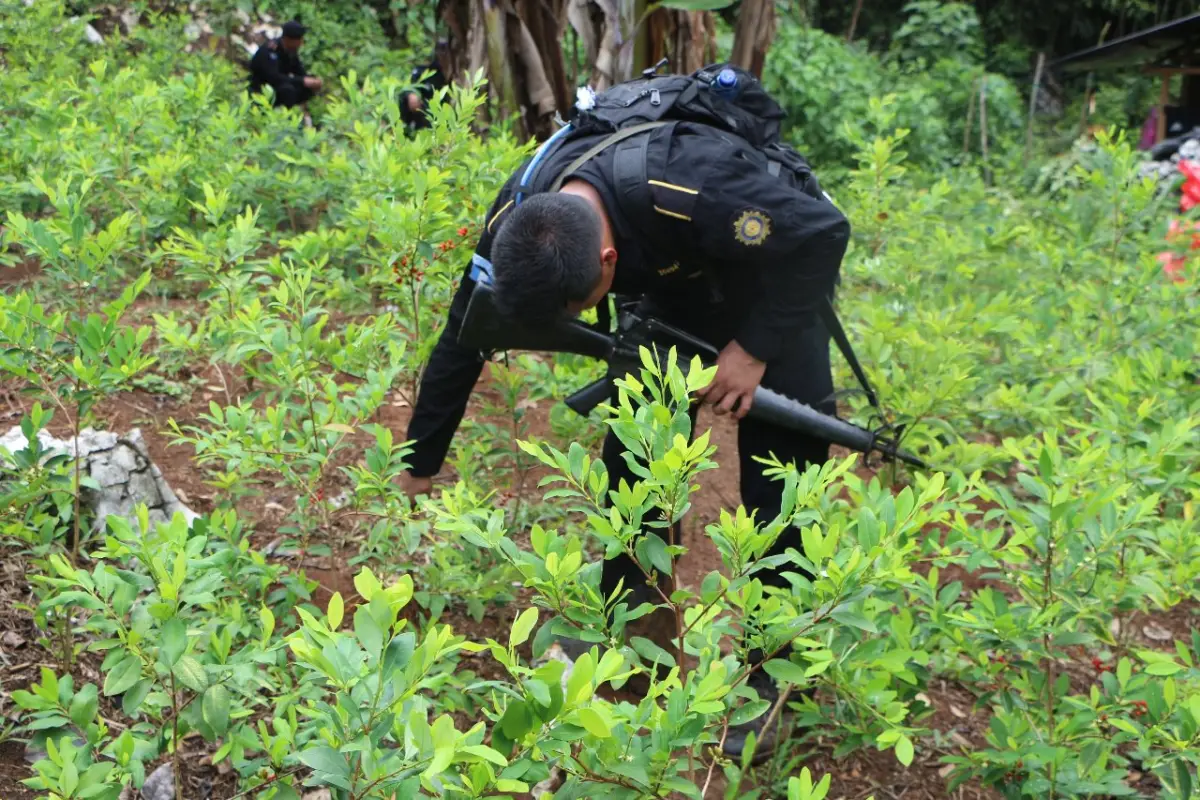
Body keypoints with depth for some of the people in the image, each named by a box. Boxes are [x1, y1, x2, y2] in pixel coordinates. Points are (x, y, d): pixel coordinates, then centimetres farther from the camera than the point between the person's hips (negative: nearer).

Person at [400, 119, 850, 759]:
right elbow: (461, 342, -12)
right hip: (675, 286, 5)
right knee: (634, 449, 0)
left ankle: (768, 675, 6)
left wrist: (755, 348, -29)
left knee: (780, 475, -9)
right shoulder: (518, 221, -24)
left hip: (775, 275, -5)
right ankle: (638, 629, 18)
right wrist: (416, 469, -4)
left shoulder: (691, 189, -44)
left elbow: (822, 232, -32)